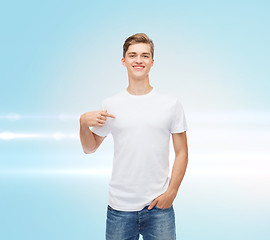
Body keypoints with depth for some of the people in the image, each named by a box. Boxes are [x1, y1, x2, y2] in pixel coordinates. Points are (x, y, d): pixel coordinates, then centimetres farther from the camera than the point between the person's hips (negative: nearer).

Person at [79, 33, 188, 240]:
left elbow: (182, 152, 3)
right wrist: (83, 123, -8)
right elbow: (90, 148, 11)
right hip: (119, 207, 1)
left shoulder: (171, 104, 2)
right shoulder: (110, 106, 3)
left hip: (158, 207, 0)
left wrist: (171, 192, -6)